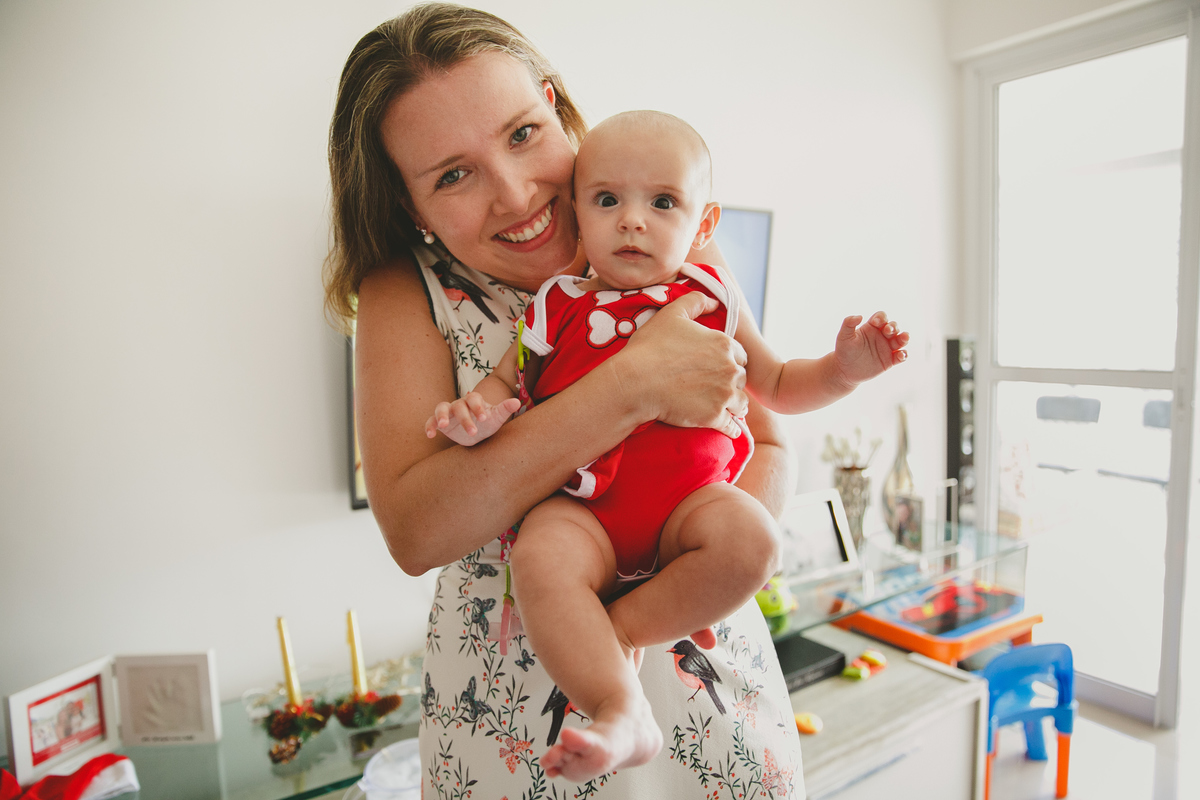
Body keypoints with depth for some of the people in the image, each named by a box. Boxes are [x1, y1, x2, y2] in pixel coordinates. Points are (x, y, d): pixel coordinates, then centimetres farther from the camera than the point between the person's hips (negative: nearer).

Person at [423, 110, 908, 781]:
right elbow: (507, 380, 15)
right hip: (581, 507, -1)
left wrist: (843, 369, 3)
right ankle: (623, 714, -23)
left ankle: (623, 626, -14)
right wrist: (477, 413, -10)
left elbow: (777, 386, 22)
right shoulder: (560, 306, 8)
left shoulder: (710, 302, 11)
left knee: (753, 540, -28)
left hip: (690, 498, 2)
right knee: (541, 560, -31)